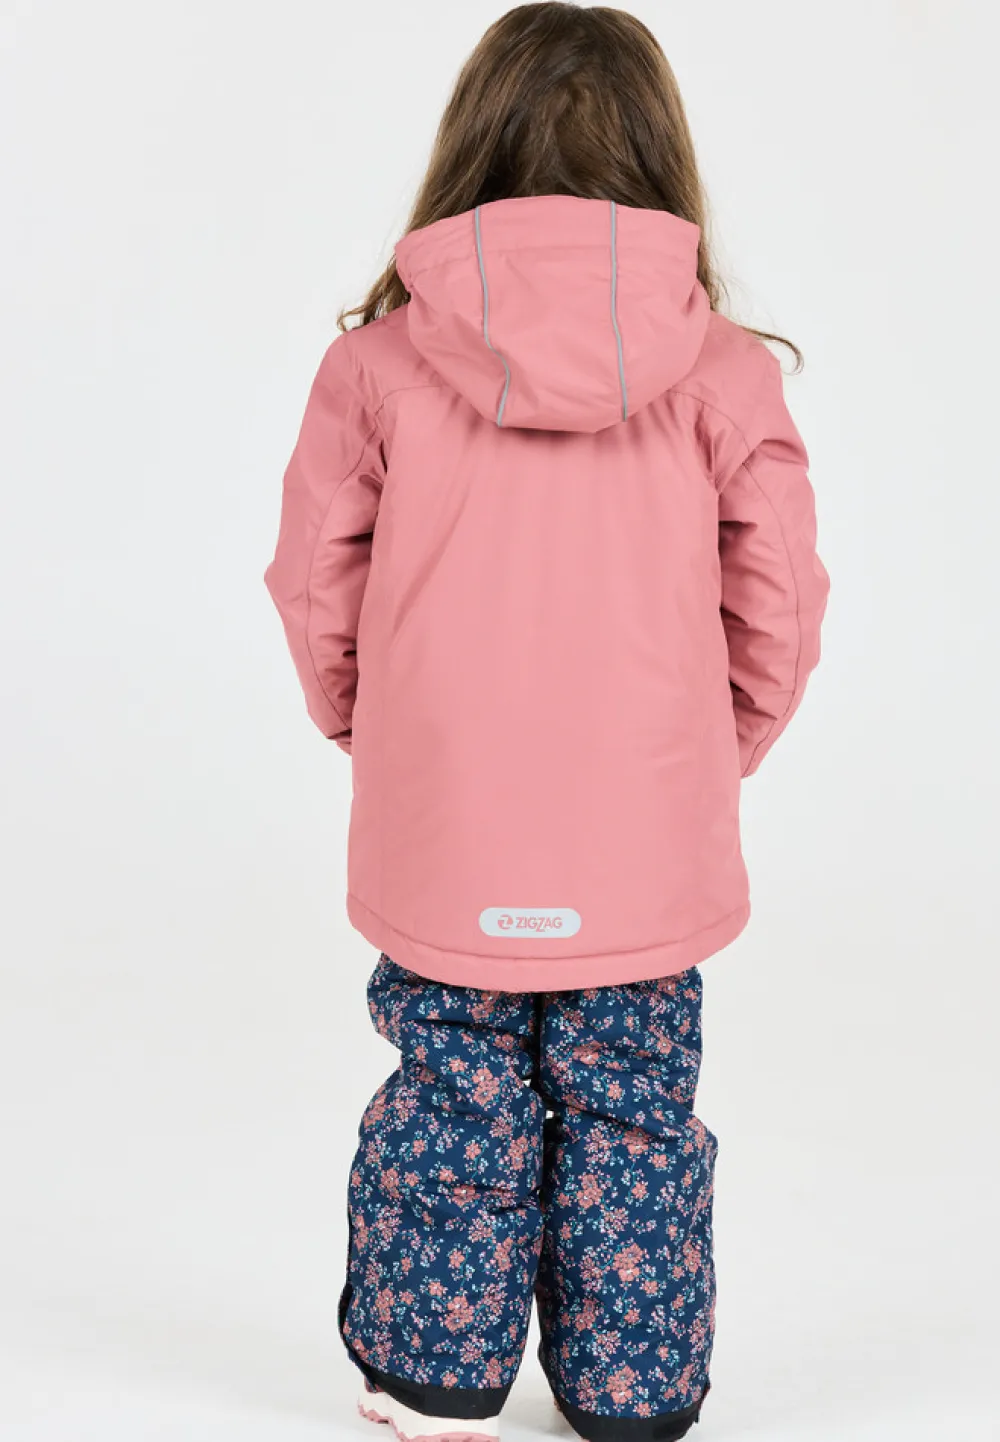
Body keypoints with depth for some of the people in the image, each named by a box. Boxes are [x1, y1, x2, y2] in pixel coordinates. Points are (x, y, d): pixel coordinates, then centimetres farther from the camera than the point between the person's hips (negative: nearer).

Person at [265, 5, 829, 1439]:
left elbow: (315, 586, 0)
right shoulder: (724, 369, -5)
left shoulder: (377, 359, -5)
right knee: (634, 1117, 14)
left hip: (441, 845, 0)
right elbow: (779, 601, -3)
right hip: (647, 851, 0)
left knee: (451, 1108, 16)